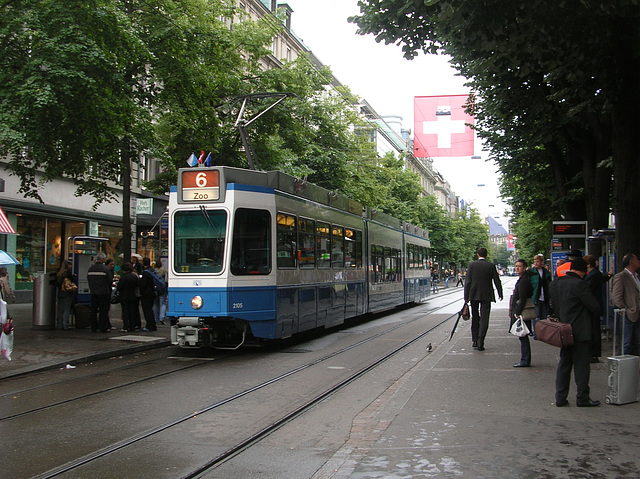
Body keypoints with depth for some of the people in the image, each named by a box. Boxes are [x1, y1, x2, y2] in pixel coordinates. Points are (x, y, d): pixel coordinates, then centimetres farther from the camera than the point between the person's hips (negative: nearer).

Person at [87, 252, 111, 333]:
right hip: (103, 293, -5)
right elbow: (109, 281, -10)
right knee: (103, 311, 0)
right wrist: (109, 291, 6)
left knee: (93, 310, 11)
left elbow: (88, 280, 12)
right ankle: (103, 327, 1)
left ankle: (94, 327, 14)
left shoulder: (90, 269, 6)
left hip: (93, 293, 5)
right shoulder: (105, 269, -11)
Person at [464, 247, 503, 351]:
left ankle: (475, 341, 14)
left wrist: (466, 297, 0)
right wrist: (500, 294, 12)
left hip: (473, 295, 1)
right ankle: (480, 342, -8)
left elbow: (467, 281, -4)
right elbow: (497, 281, 0)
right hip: (486, 295, -1)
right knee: (484, 318, 0)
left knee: (475, 318, 14)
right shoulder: (491, 265, -3)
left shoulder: (471, 265, -3)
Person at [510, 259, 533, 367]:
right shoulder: (521, 279, 17)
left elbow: (522, 299, -20)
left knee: (523, 337, -6)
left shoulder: (523, 280, -15)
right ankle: (525, 360, 17)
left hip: (521, 313, -10)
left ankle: (525, 361, -3)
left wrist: (518, 313, -20)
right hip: (518, 312, 10)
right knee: (523, 337, 12)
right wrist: (512, 308, 21)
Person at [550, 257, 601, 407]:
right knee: (581, 364, 2)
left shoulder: (555, 283, 5)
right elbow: (594, 306, -12)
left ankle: (560, 397, 14)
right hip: (579, 331, -7)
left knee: (564, 363, 13)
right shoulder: (579, 284, -18)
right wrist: (586, 312, 7)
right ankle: (582, 398, 7)